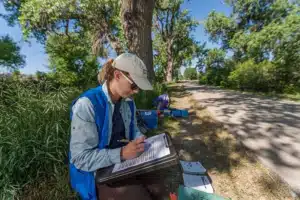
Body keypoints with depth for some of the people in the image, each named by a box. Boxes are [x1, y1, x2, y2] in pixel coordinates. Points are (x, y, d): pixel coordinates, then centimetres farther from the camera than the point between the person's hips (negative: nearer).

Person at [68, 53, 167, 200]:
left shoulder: (128, 102, -3)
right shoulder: (86, 105, -25)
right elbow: (80, 157, -24)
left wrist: (143, 141, -10)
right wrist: (122, 153, -31)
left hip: (126, 159, 6)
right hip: (97, 172, -5)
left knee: (157, 188, -5)